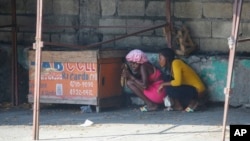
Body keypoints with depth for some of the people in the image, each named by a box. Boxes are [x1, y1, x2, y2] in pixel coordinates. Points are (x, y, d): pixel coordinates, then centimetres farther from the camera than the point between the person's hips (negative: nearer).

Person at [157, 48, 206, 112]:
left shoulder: (176, 63, -18)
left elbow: (178, 82, -28)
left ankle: (192, 102, -7)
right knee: (168, 79, 6)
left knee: (169, 89, -22)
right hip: (190, 88, 9)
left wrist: (164, 84, -16)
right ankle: (177, 104, 2)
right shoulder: (171, 65, 10)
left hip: (197, 90, -9)